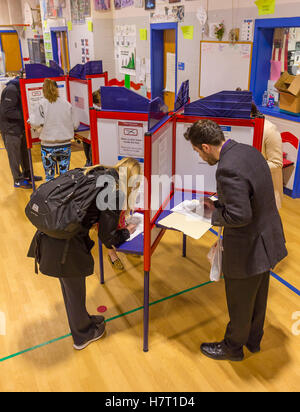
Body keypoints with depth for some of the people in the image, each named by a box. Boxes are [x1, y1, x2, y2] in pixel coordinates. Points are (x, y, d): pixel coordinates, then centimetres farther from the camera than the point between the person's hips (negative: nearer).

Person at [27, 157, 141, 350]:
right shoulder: (114, 191, -12)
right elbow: (108, 237, -6)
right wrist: (127, 232, 13)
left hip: (48, 234, 8)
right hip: (65, 245, -8)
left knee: (70, 287, 27)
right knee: (75, 290, 16)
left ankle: (83, 321, 51)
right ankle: (84, 335, 40)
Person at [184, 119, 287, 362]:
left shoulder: (228, 169, -30)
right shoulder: (249, 151, -1)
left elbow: (240, 216, -32)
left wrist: (215, 214, -13)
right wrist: (218, 204, 7)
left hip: (248, 250, -9)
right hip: (266, 241, 9)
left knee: (240, 305, 16)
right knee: (258, 299, 27)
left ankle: (233, 348, 40)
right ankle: (254, 340, 50)